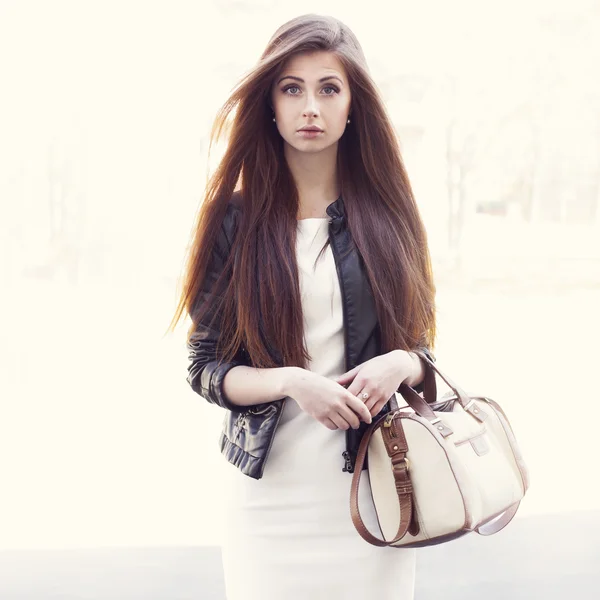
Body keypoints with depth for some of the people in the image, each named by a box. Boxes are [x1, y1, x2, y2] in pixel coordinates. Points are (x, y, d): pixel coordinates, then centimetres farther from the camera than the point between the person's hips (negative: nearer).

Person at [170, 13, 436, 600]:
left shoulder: (387, 214, 4)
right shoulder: (236, 218, -1)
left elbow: (423, 349, 10)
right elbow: (204, 366, -1)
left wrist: (399, 364, -13)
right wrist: (292, 381, -18)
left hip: (373, 485, 1)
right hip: (270, 491, -1)